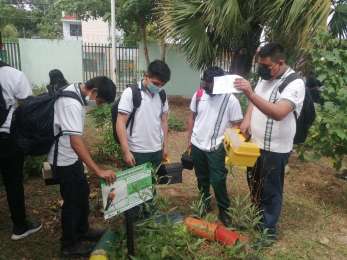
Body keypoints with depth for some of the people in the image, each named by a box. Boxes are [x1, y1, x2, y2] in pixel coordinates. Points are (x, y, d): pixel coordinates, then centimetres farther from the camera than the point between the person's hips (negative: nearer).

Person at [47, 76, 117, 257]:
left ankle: (82, 230, 39)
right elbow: (76, 141, -37)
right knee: (73, 200, 4)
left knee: (83, 193, 20)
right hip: (65, 160, -10)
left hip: (70, 157, 10)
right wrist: (98, 171, -39)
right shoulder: (72, 104, -29)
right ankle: (69, 245, 23)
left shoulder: (74, 91, 2)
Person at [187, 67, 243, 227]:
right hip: (197, 145, 4)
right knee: (202, 178, 18)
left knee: (217, 181, -2)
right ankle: (205, 203, 39)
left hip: (216, 148, -4)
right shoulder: (198, 94, -1)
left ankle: (224, 210, 20)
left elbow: (236, 125, -8)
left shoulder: (231, 100, -13)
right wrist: (189, 138, 9)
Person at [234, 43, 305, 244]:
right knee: (254, 185, 21)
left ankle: (269, 230, 27)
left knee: (271, 191, 8)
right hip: (255, 143, 8)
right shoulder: (265, 78, 6)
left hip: (275, 149, -8)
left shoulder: (295, 84, -20)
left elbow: (278, 113, -35)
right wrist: (247, 120, -2)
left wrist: (250, 93, -44)